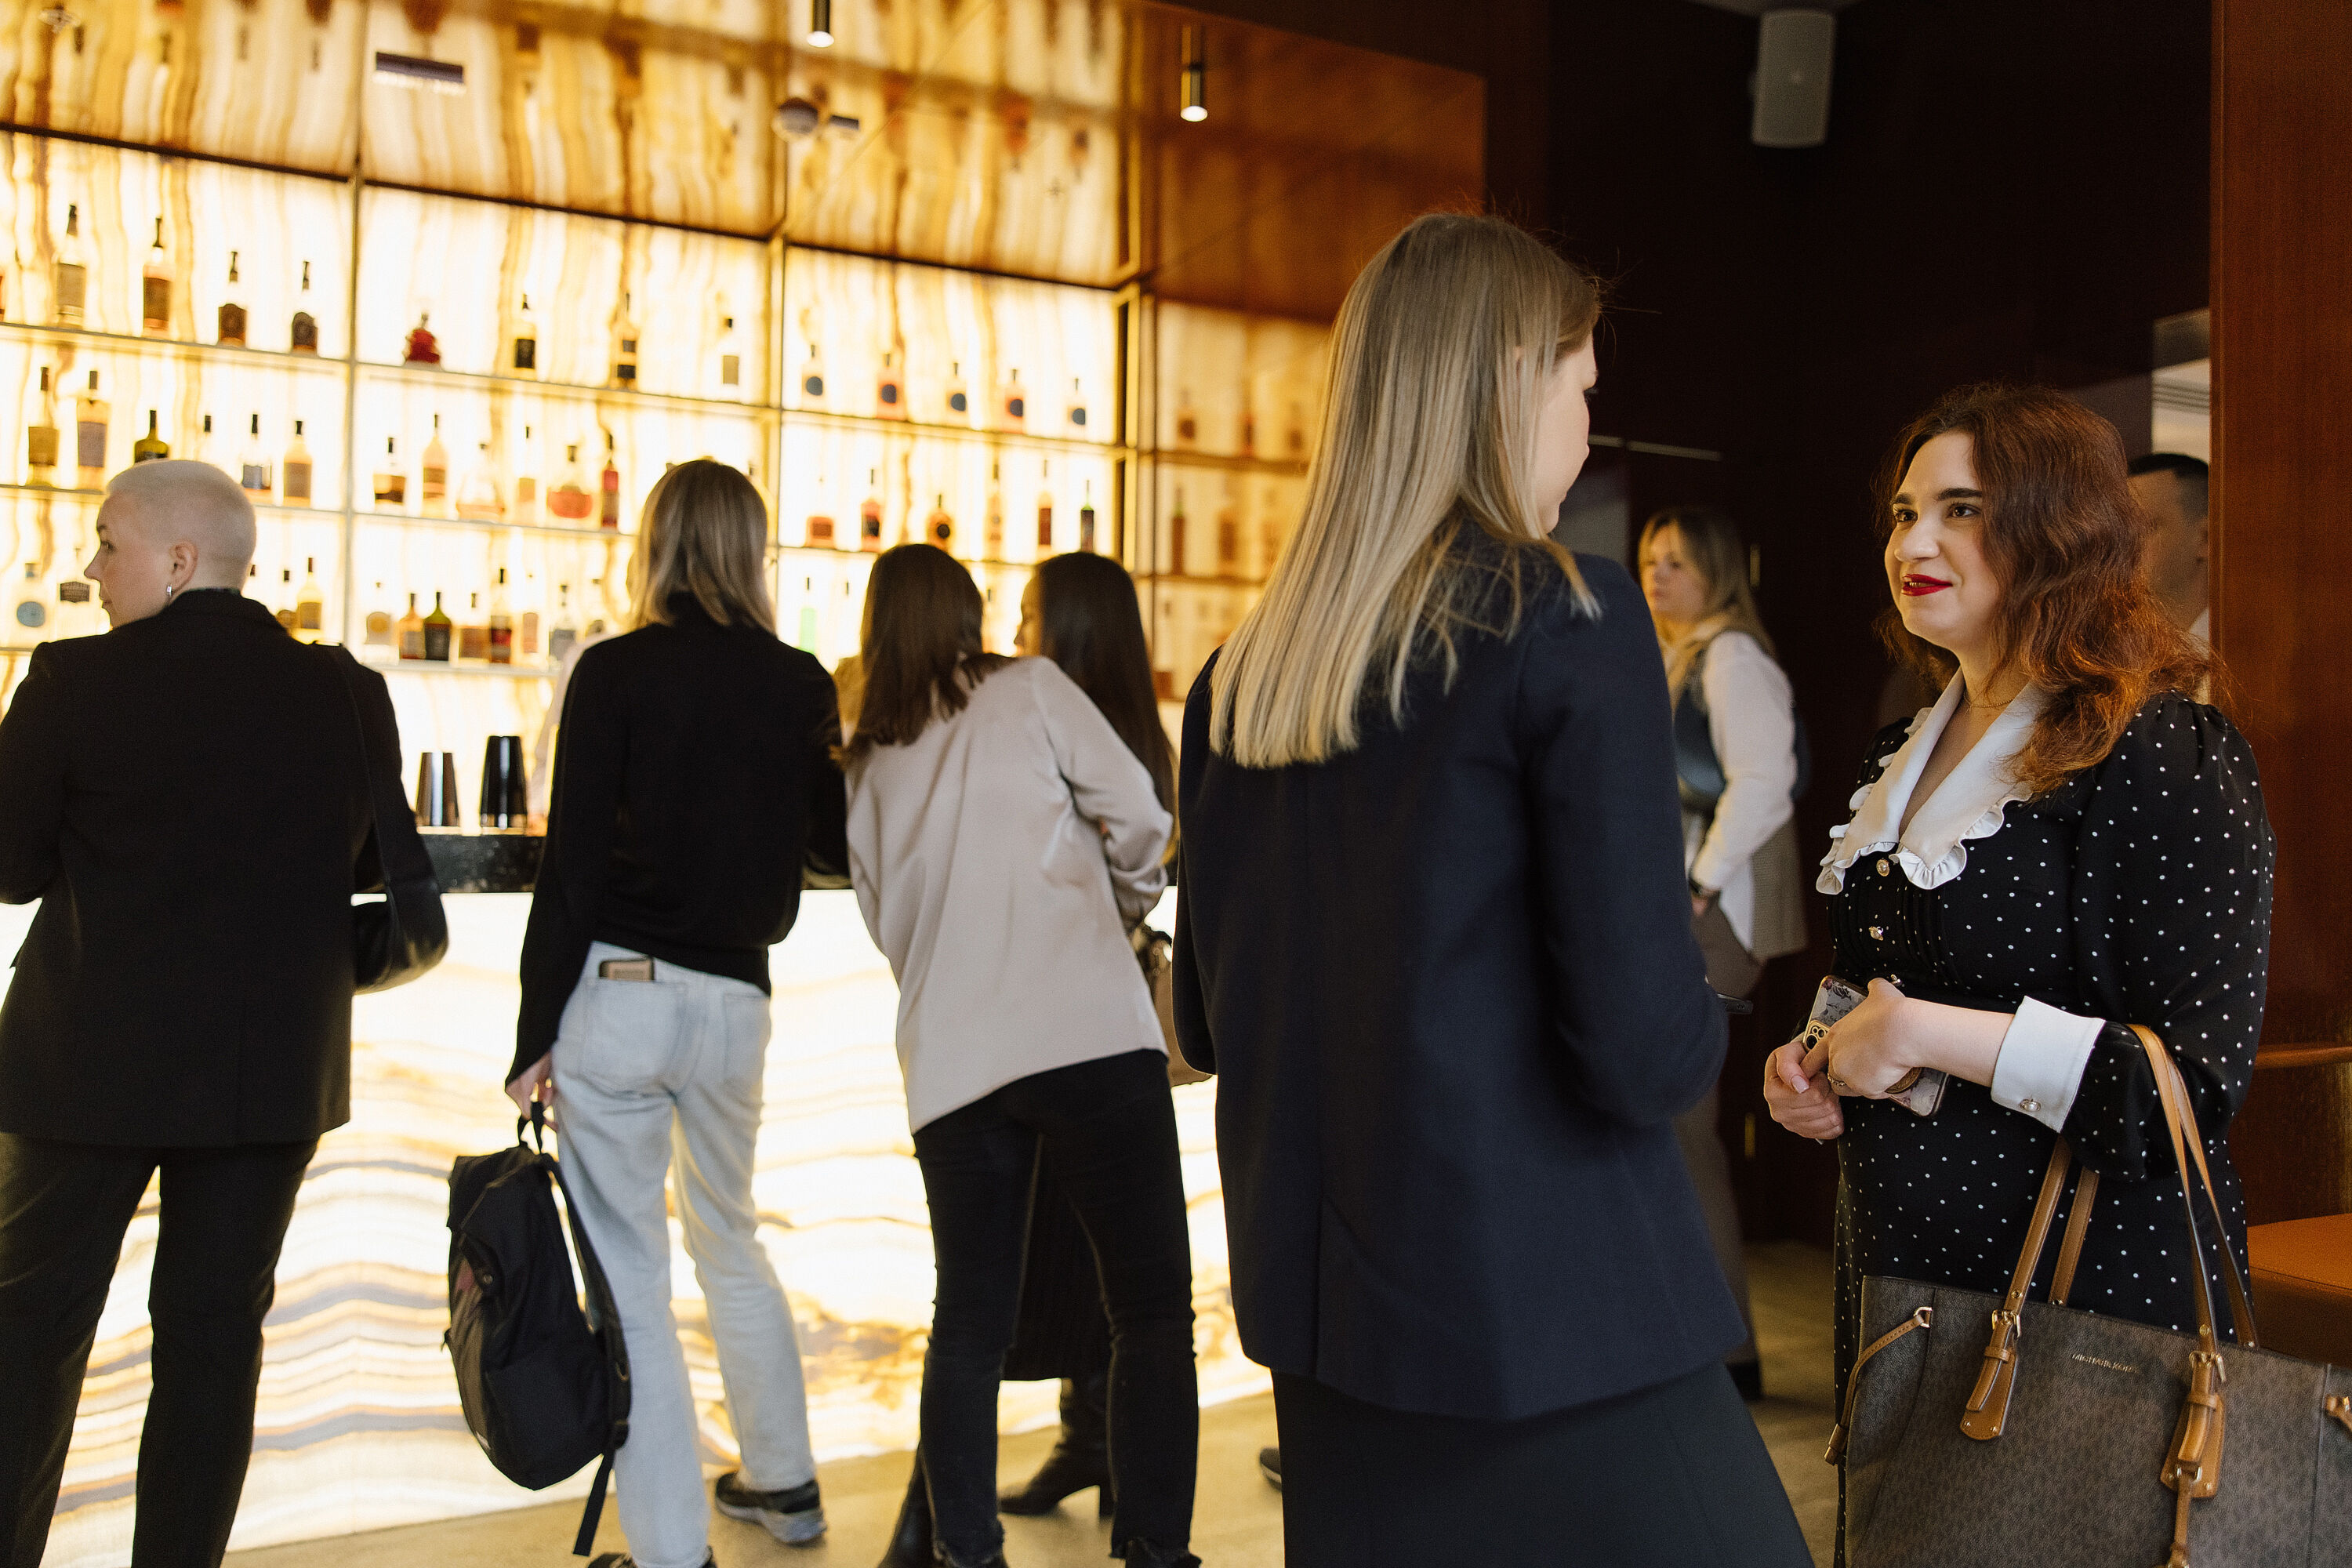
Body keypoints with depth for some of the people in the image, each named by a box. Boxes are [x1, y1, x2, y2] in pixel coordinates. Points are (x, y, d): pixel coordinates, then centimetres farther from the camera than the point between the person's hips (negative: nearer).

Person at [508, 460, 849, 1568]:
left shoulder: (617, 671, -6)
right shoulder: (800, 685, 3)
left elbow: (571, 864, -9)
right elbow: (832, 848, 14)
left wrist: (537, 1035, -6)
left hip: (617, 993, -4)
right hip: (735, 1002, 4)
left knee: (627, 1274, 4)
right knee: (729, 1239, 24)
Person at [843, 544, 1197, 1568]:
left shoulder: (869, 765, 18)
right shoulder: (1029, 690, 5)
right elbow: (1135, 814, -1)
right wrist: (1129, 897, 18)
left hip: (949, 1059, 5)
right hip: (1091, 1032, -5)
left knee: (969, 1321, 13)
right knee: (1152, 1307, 1)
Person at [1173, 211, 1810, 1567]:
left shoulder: (1244, 671, 4)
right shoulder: (1569, 619, -14)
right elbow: (1650, 1051, -18)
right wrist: (1695, 1030, 3)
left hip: (1323, 1314, 7)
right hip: (1546, 1323, -7)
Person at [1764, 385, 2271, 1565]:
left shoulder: (2159, 754, -15)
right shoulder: (1903, 757, 10)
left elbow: (2196, 1078, -20)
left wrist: (1928, 1036, -21)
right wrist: (1810, 1068, 3)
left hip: (2088, 1290, -7)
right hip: (1899, 1268, 8)